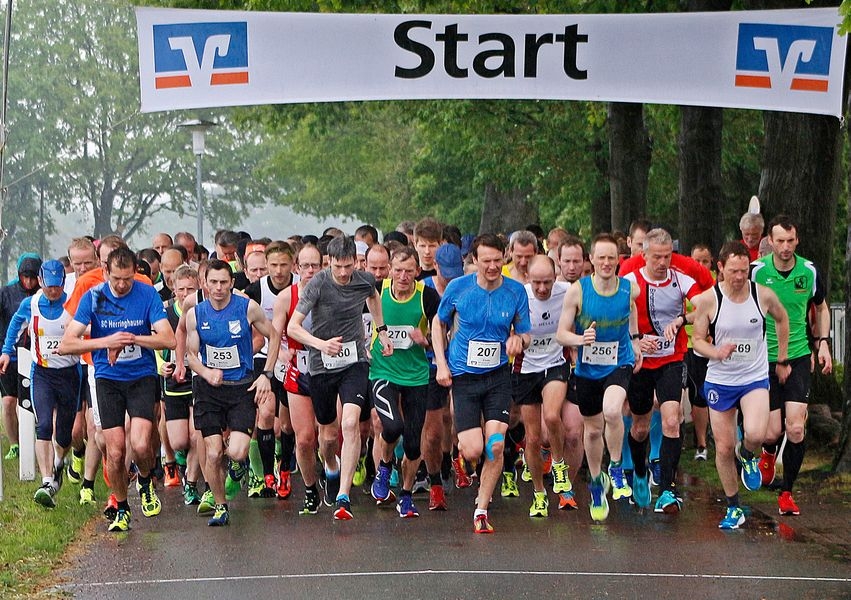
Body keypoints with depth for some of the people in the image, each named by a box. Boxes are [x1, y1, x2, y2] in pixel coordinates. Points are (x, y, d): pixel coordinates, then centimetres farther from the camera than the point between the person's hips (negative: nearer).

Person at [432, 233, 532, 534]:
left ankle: (481, 510, 7)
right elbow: (439, 322, 10)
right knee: (473, 451, -8)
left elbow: (525, 334, 7)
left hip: (498, 376, 1)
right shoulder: (458, 288, -6)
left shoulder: (516, 291, -3)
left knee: (496, 445, -10)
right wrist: (441, 363, 1)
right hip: (463, 376, -1)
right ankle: (460, 444, 32)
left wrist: (519, 340, -17)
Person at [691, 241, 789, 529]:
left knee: (755, 434, -26)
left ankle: (748, 456, 12)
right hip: (719, 381, 0)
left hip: (755, 378, 0)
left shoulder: (764, 295, -8)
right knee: (724, 448, 4)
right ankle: (733, 508, 23)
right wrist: (717, 352, -25)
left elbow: (781, 319, 13)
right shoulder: (707, 299, -11)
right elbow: (697, 340, -3)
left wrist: (782, 360, 15)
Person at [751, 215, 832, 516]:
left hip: (798, 357, 1)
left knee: (796, 428, -10)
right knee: (773, 432, -4)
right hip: (764, 359, -1)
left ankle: (786, 493, 7)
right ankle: (769, 453, 35)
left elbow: (821, 308, 16)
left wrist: (823, 342, 7)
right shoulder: (756, 271, -9)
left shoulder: (810, 271, -2)